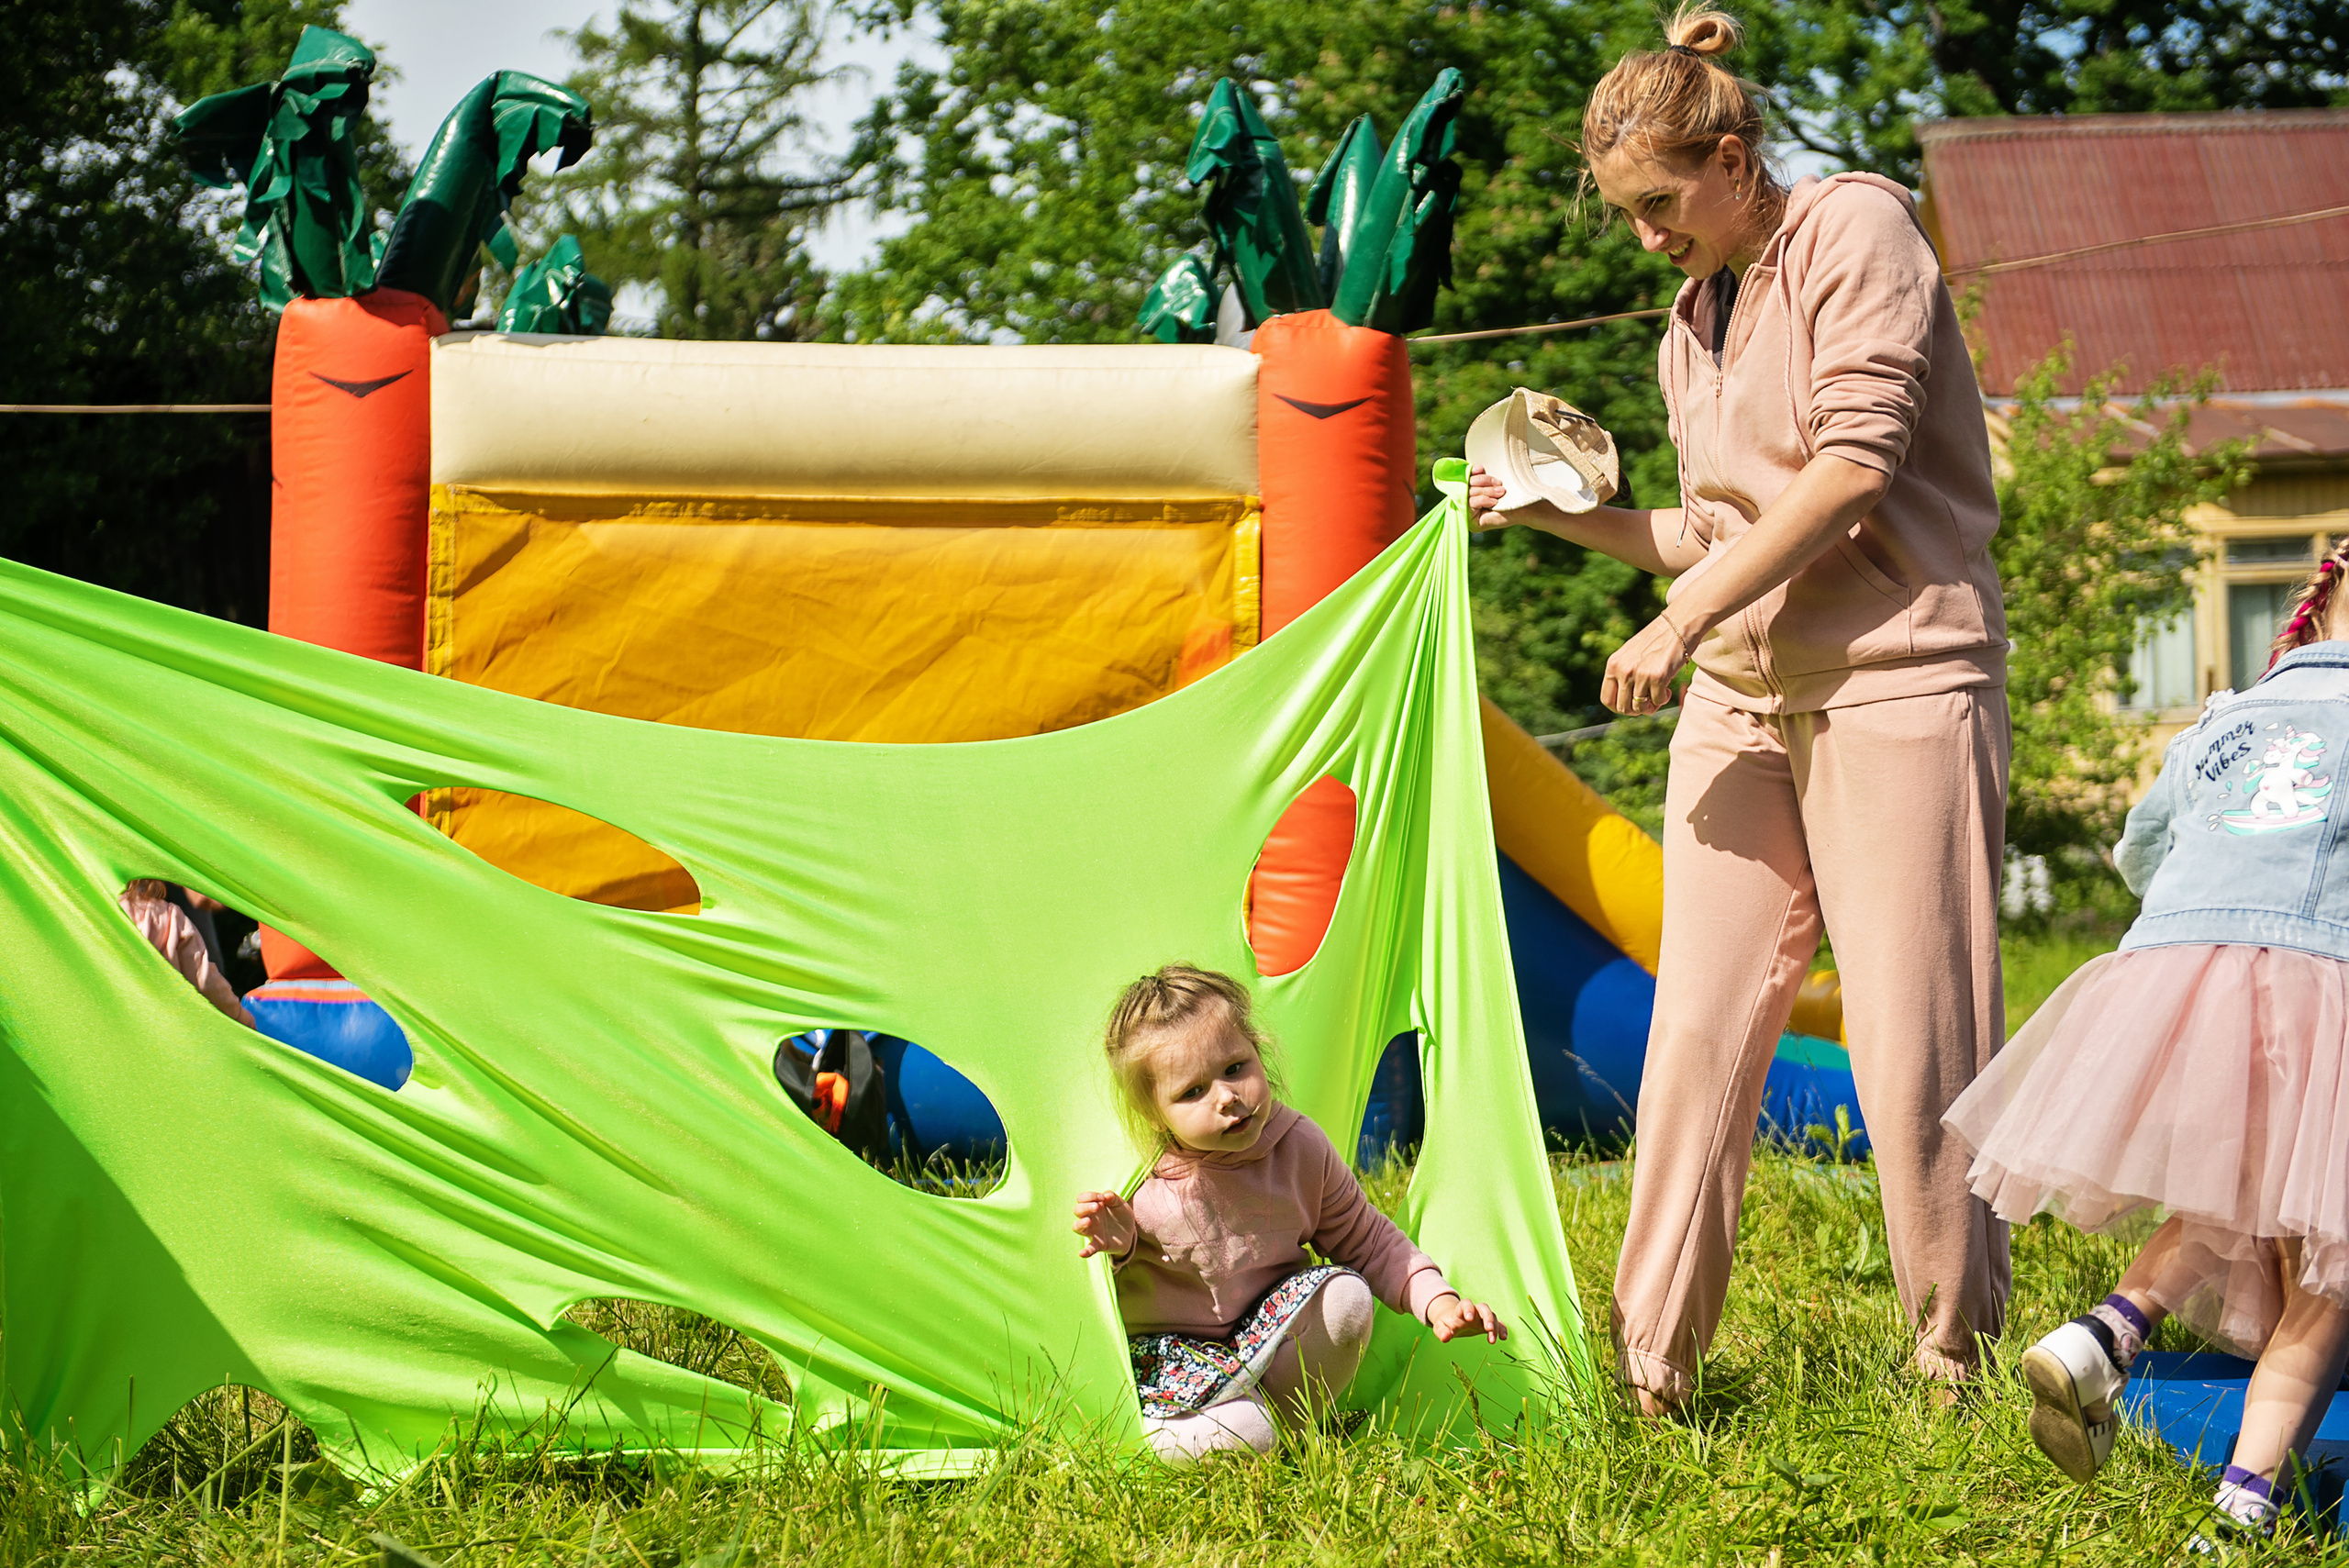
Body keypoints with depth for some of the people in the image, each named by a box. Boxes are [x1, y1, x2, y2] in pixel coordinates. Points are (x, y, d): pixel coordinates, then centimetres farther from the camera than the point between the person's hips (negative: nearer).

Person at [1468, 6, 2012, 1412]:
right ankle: (1650, 1374, 4)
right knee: (1697, 1034, 1)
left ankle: (1958, 1374, 5)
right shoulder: (1692, 326, 19)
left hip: (1897, 676, -7)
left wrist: (1682, 616, -15)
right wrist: (1562, 511, 11)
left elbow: (1858, 460, -15)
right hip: (1743, 699, 7)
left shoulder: (1856, 228, -4)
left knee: (1913, 1051, -7)